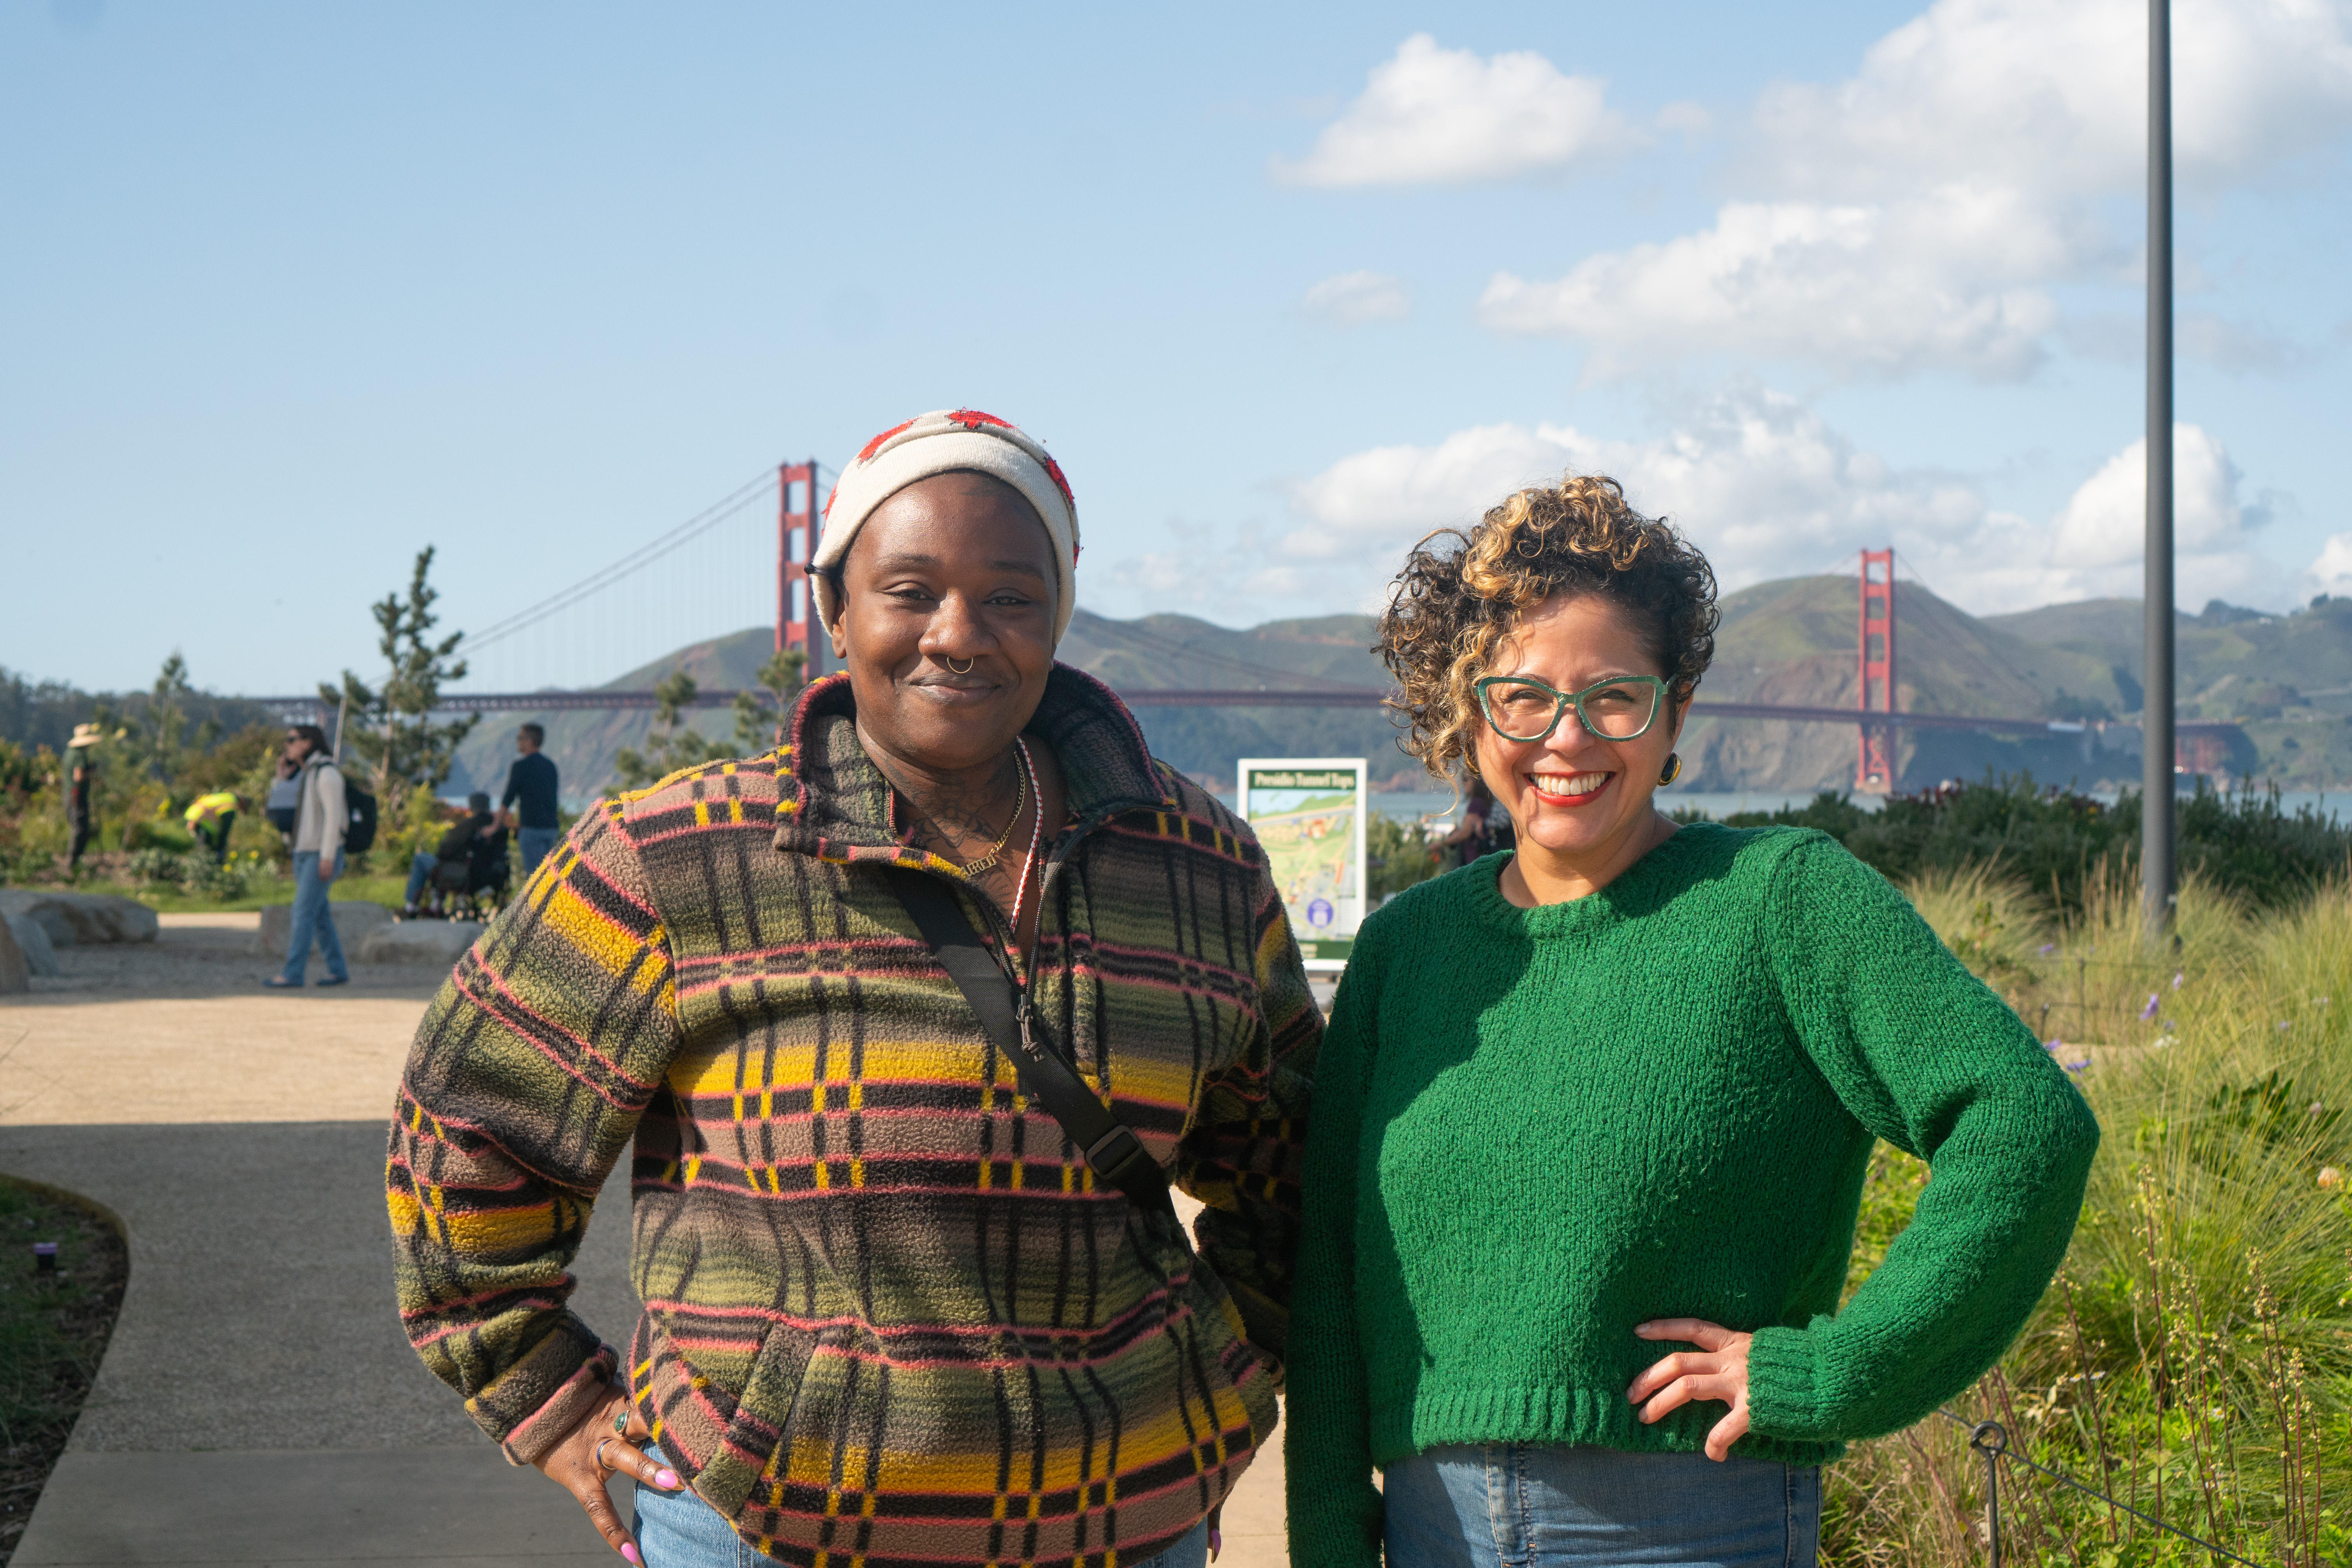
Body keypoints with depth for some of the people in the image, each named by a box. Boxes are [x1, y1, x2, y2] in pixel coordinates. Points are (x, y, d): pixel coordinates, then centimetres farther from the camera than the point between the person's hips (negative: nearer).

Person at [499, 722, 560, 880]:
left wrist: (496, 826, 6)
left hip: (533, 827, -7)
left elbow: (507, 799, -6)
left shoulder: (520, 766, -7)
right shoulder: (550, 765, 14)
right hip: (552, 826, 7)